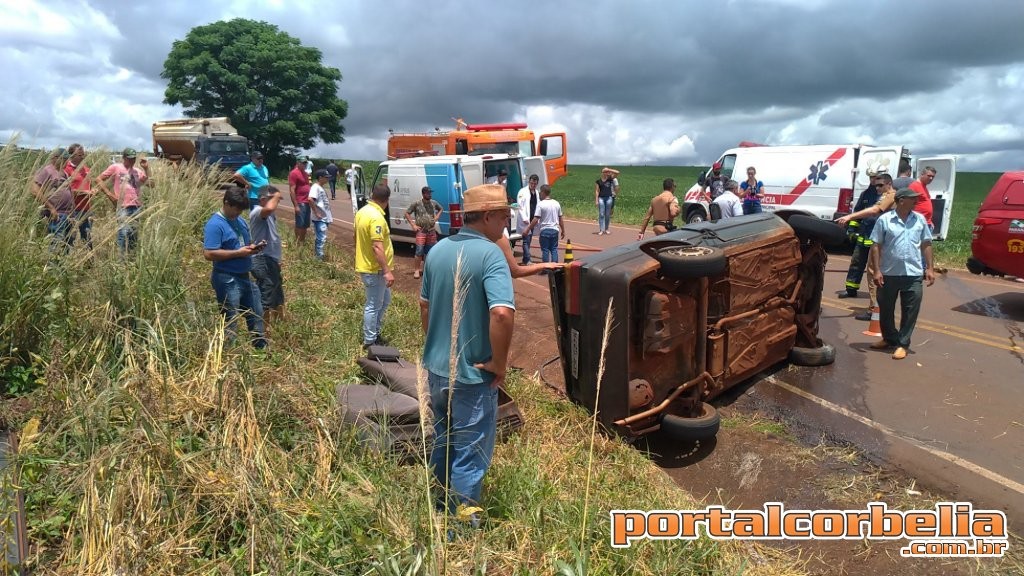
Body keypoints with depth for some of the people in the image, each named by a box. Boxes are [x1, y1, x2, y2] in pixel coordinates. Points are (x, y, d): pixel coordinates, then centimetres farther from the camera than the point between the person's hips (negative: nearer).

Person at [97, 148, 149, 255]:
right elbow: (98, 180, 5)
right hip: (123, 206, -4)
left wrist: (146, 168, -3)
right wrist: (109, 194, -4)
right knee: (124, 233, -12)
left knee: (134, 234, 8)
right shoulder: (116, 167, 4)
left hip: (136, 206, 4)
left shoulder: (138, 171, 15)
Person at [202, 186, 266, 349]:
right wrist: (238, 252, -23)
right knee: (230, 323, 1)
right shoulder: (215, 224, -15)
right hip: (227, 280, -9)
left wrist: (253, 247, -1)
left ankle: (261, 347, 34)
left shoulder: (240, 221, 11)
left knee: (256, 315, 19)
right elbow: (209, 254, -23)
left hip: (245, 277, 9)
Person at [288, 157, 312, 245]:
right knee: (299, 224, -3)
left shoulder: (305, 173, 15)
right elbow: (292, 190, -15)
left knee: (306, 225, 12)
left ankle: (303, 241, 21)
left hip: (307, 202, 8)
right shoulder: (294, 173, -10)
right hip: (300, 203, -8)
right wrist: (296, 205, -18)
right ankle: (298, 242, 4)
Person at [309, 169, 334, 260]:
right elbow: (310, 199, -28)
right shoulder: (315, 187, -14)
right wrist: (316, 213, -24)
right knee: (322, 238, -10)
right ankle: (319, 258, -6)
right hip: (320, 219, -10)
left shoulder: (322, 188, 16)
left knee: (320, 238, 15)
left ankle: (316, 255, 24)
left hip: (325, 218, 10)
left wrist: (329, 216, 21)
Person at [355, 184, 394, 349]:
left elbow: (358, 237, 19)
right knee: (374, 306, 2)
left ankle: (374, 334, 29)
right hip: (374, 269, -10)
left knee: (384, 300, 20)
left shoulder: (362, 211, 8)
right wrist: (387, 271, -26)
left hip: (366, 265, 10)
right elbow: (377, 247, -27)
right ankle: (369, 341, 13)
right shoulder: (376, 217, -23)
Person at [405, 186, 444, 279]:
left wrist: (437, 217, 7)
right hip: (421, 231, -4)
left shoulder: (434, 203, 4)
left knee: (429, 251, 11)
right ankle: (417, 270, 1)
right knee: (419, 251, -8)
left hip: (432, 231, 5)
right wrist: (413, 225, -7)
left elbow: (441, 209, 24)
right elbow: (407, 213, -2)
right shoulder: (416, 203, -8)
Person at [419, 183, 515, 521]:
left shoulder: (438, 250, 3)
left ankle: (440, 510, 44)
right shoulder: (489, 254, -20)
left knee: (442, 444, 25)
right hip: (473, 376, -7)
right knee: (469, 457, 8)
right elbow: (502, 314, -33)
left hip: (436, 368, 8)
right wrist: (499, 363, -19)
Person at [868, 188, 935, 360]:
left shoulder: (920, 220, 6)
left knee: (910, 311, 3)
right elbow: (876, 246, -3)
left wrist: (929, 269, 5)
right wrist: (877, 271, -8)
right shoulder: (884, 220, -3)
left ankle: (903, 344, 13)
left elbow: (926, 245, 11)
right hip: (889, 273, -1)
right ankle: (889, 338, 30)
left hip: (914, 274, 2)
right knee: (886, 309, 11)